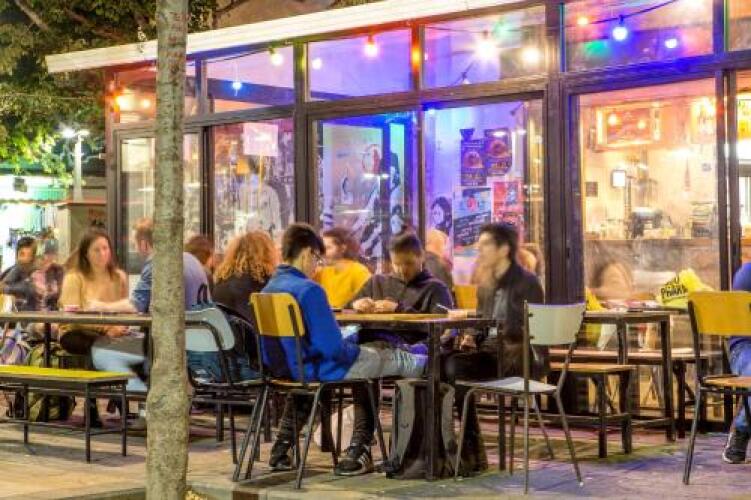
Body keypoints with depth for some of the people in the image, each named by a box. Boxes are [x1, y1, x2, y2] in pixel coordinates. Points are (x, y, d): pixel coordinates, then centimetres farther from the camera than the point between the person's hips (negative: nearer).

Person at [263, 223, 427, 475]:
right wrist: (356, 349, -2)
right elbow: (333, 348, -24)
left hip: (283, 369, 8)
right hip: (317, 371, -8)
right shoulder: (309, 290, -23)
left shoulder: (268, 290, 2)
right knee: (398, 360, 9)